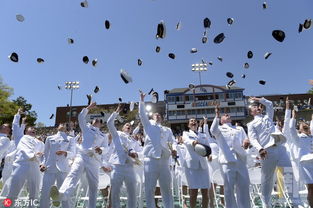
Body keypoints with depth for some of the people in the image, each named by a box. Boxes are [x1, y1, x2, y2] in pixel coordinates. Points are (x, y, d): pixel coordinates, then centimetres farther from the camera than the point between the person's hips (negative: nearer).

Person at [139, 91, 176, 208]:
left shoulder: (167, 129, 23)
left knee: (166, 189, 7)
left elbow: (172, 141, 12)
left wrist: (174, 149, -8)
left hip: (164, 160, 3)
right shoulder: (148, 125, 16)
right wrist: (142, 100, 0)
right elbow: (142, 114, 5)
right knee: (149, 190, 1)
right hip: (151, 159, -3)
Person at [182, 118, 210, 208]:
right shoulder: (186, 133, 9)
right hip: (191, 164, -3)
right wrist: (193, 142, -36)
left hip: (203, 164, 3)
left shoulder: (203, 135, 20)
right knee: (193, 192, -5)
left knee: (205, 192, 1)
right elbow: (186, 141, -14)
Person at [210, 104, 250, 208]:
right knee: (229, 187, 0)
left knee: (244, 186, 6)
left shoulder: (240, 128, 25)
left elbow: (245, 139, 13)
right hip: (227, 160, -3)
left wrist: (246, 142, -12)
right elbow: (213, 131, -9)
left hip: (241, 160, 3)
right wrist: (217, 115, -14)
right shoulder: (219, 129, 14)